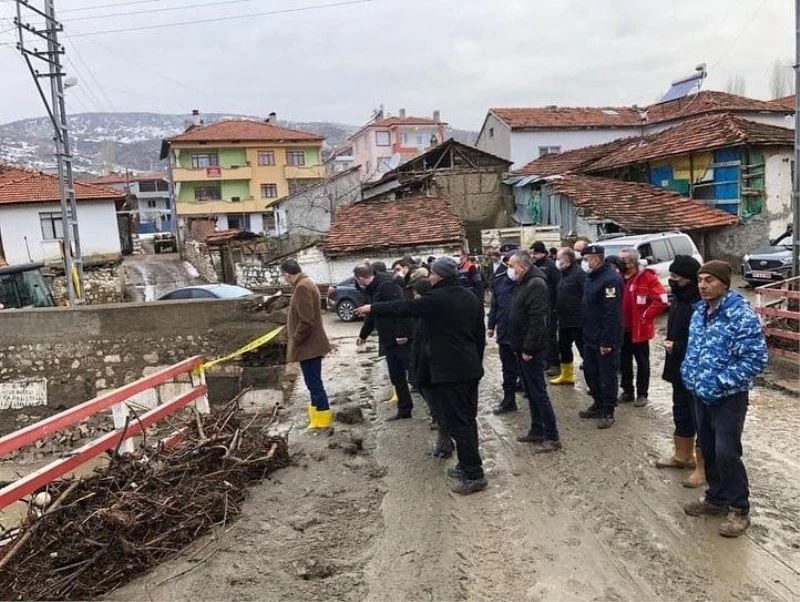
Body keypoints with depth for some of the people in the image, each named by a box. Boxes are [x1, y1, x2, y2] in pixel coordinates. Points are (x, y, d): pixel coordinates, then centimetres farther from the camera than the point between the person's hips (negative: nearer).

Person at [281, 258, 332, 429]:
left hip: (308, 345, -11)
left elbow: (306, 321, -25)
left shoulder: (302, 287, -20)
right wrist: (296, 340, 18)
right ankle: (317, 414, 28)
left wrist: (295, 340, -15)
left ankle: (323, 418, 5)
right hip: (311, 344, 11)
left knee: (314, 382, -3)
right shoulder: (306, 284, 13)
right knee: (313, 382, 18)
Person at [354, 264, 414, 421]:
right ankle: (404, 410, 24)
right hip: (388, 341, 10)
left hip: (401, 340, -10)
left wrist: (401, 334, -28)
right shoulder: (372, 290, 16)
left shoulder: (386, 285, -15)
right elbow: (372, 315, 30)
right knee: (396, 377, 14)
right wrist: (363, 335, 40)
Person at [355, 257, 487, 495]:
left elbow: (402, 307, -5)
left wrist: (371, 308, 9)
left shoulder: (436, 299, -14)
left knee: (458, 422, -3)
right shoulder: (471, 298, 9)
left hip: (449, 371, -8)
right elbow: (480, 335, 15)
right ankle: (467, 465, 27)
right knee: (468, 419, 16)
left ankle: (474, 475, 1)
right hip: (471, 369, 8)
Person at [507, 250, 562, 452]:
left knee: (538, 392, -5)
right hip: (522, 348, 10)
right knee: (531, 392, 16)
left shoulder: (536, 284, -18)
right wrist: (519, 346, 15)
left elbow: (537, 320, -24)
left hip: (531, 350, -10)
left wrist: (528, 348, -23)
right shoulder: (524, 283, 13)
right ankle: (537, 430, 26)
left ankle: (552, 437, 3)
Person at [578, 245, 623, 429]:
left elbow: (612, 314, -24)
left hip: (605, 340, -10)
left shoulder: (610, 279, -20)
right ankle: (598, 405, 32)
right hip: (590, 338, 10)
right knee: (590, 373, 18)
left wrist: (607, 341, -25)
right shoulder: (591, 278, 12)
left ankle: (608, 412, 13)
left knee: (607, 377, 1)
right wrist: (585, 334, 18)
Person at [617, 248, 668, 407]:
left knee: (642, 362, 7)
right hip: (622, 328, 7)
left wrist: (645, 315, -16)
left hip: (639, 329, -6)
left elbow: (661, 300, -20)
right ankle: (627, 390, 26)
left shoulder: (647, 277, -14)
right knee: (624, 361, 14)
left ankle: (642, 394, 16)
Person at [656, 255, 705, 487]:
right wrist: (670, 343, 9)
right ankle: (683, 455, 40)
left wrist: (677, 347, -22)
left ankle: (704, 467, 18)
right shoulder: (679, 299, 7)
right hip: (679, 370, 10)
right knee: (681, 415, 22)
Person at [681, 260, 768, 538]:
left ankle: (739, 509, 13)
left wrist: (719, 383, -22)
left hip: (729, 397, -7)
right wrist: (689, 374, 3)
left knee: (726, 453, -6)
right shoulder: (699, 311, 6)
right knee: (708, 449, 16)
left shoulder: (741, 314, -19)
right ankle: (716, 498, 32)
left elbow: (756, 359, -22)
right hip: (702, 395, 8)